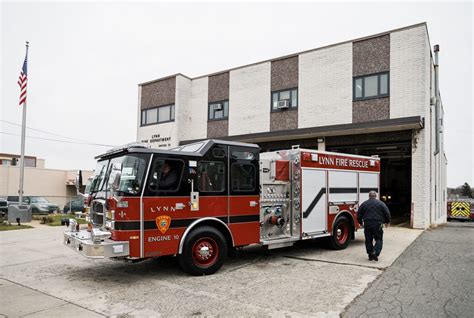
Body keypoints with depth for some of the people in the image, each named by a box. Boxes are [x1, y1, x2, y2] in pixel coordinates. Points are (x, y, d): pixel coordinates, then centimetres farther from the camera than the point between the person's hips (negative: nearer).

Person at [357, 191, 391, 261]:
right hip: (378, 225, -2)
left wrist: (361, 222, 24)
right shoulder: (381, 203, 2)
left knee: (368, 240, 11)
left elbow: (359, 214, 10)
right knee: (379, 240, 7)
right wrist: (387, 222, 19)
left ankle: (370, 255, 13)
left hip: (367, 225, 2)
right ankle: (375, 252, -12)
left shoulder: (364, 204, 7)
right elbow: (387, 214, 3)